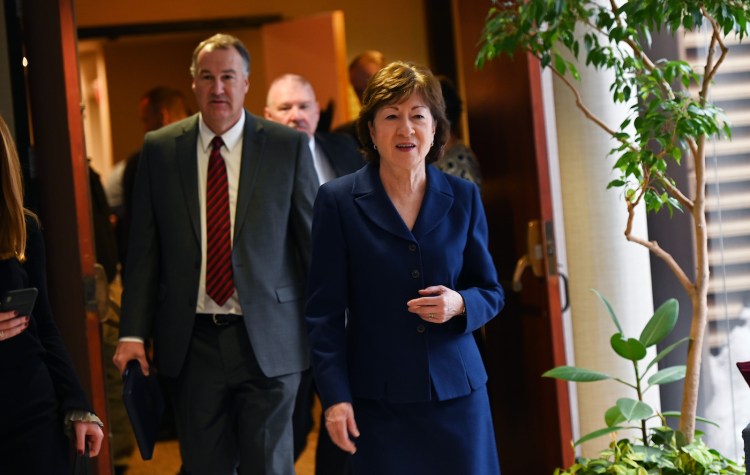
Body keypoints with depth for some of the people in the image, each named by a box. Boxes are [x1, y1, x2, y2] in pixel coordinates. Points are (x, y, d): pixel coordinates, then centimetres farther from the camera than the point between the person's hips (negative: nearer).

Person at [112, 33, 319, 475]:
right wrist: (134, 333, -1)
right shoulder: (160, 148, 4)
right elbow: (144, 249, 5)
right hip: (190, 341, 2)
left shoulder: (289, 146, -2)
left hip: (267, 340, -2)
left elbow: (314, 241, 1)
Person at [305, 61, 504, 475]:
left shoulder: (463, 198, 6)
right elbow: (325, 311, -1)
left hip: (457, 393, 2)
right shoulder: (338, 200, -1)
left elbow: (492, 292, 12)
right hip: (378, 401, -2)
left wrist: (460, 304, -11)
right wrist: (335, 396, -8)